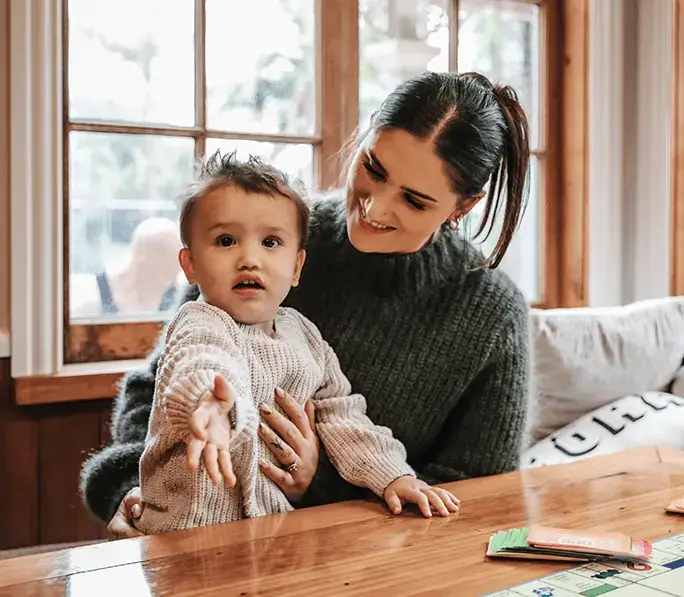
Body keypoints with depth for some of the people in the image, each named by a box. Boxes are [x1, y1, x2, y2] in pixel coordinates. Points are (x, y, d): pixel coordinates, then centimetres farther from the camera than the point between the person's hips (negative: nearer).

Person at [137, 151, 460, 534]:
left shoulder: (300, 331, 10)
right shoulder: (200, 325, -11)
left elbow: (341, 414, 18)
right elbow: (200, 363, -36)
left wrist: (393, 475, 7)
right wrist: (212, 404, -58)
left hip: (279, 521, 6)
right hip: (195, 530, -5)